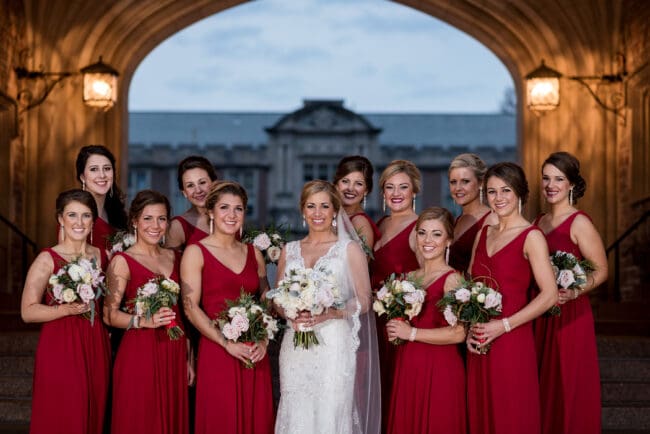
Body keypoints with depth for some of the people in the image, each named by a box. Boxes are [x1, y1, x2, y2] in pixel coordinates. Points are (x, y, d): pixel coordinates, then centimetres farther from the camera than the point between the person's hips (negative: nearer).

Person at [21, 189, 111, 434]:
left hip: (96, 348, 5)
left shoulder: (100, 255, 10)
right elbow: (28, 312, -11)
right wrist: (66, 310, -22)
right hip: (60, 348, -5)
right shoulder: (47, 260, -5)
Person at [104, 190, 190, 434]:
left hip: (174, 354, 5)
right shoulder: (122, 261, -5)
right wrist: (146, 321, -25)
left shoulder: (173, 257, 12)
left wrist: (187, 358, 14)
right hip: (139, 352, -5)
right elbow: (110, 315, -11)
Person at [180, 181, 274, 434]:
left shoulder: (254, 254, 13)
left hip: (255, 355, 4)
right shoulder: (196, 252, 0)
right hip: (216, 353, -4)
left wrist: (264, 341, -3)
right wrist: (227, 343, -15)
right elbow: (191, 307, -8)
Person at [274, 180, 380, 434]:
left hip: (333, 345, -3)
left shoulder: (349, 249, 2)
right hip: (295, 346, 3)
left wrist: (328, 314, -16)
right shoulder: (289, 250, 13)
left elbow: (363, 301, -1)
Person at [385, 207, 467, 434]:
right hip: (407, 367, 6)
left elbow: (458, 333, -19)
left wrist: (411, 333, -13)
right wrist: (394, 331, 4)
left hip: (439, 370, -6)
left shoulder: (452, 278, -8)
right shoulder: (410, 277, 12)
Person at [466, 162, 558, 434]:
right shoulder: (483, 234, 13)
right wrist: (469, 329, -1)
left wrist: (504, 325, -15)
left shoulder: (531, 237, -6)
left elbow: (549, 295, -13)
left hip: (512, 340, -6)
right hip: (478, 343, 6)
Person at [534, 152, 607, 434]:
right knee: (543, 388, 9)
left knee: (568, 387, -2)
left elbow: (601, 270, -8)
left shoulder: (579, 223, -7)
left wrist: (573, 293, -23)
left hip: (570, 314, -6)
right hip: (539, 316, 6)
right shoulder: (537, 223, 12)